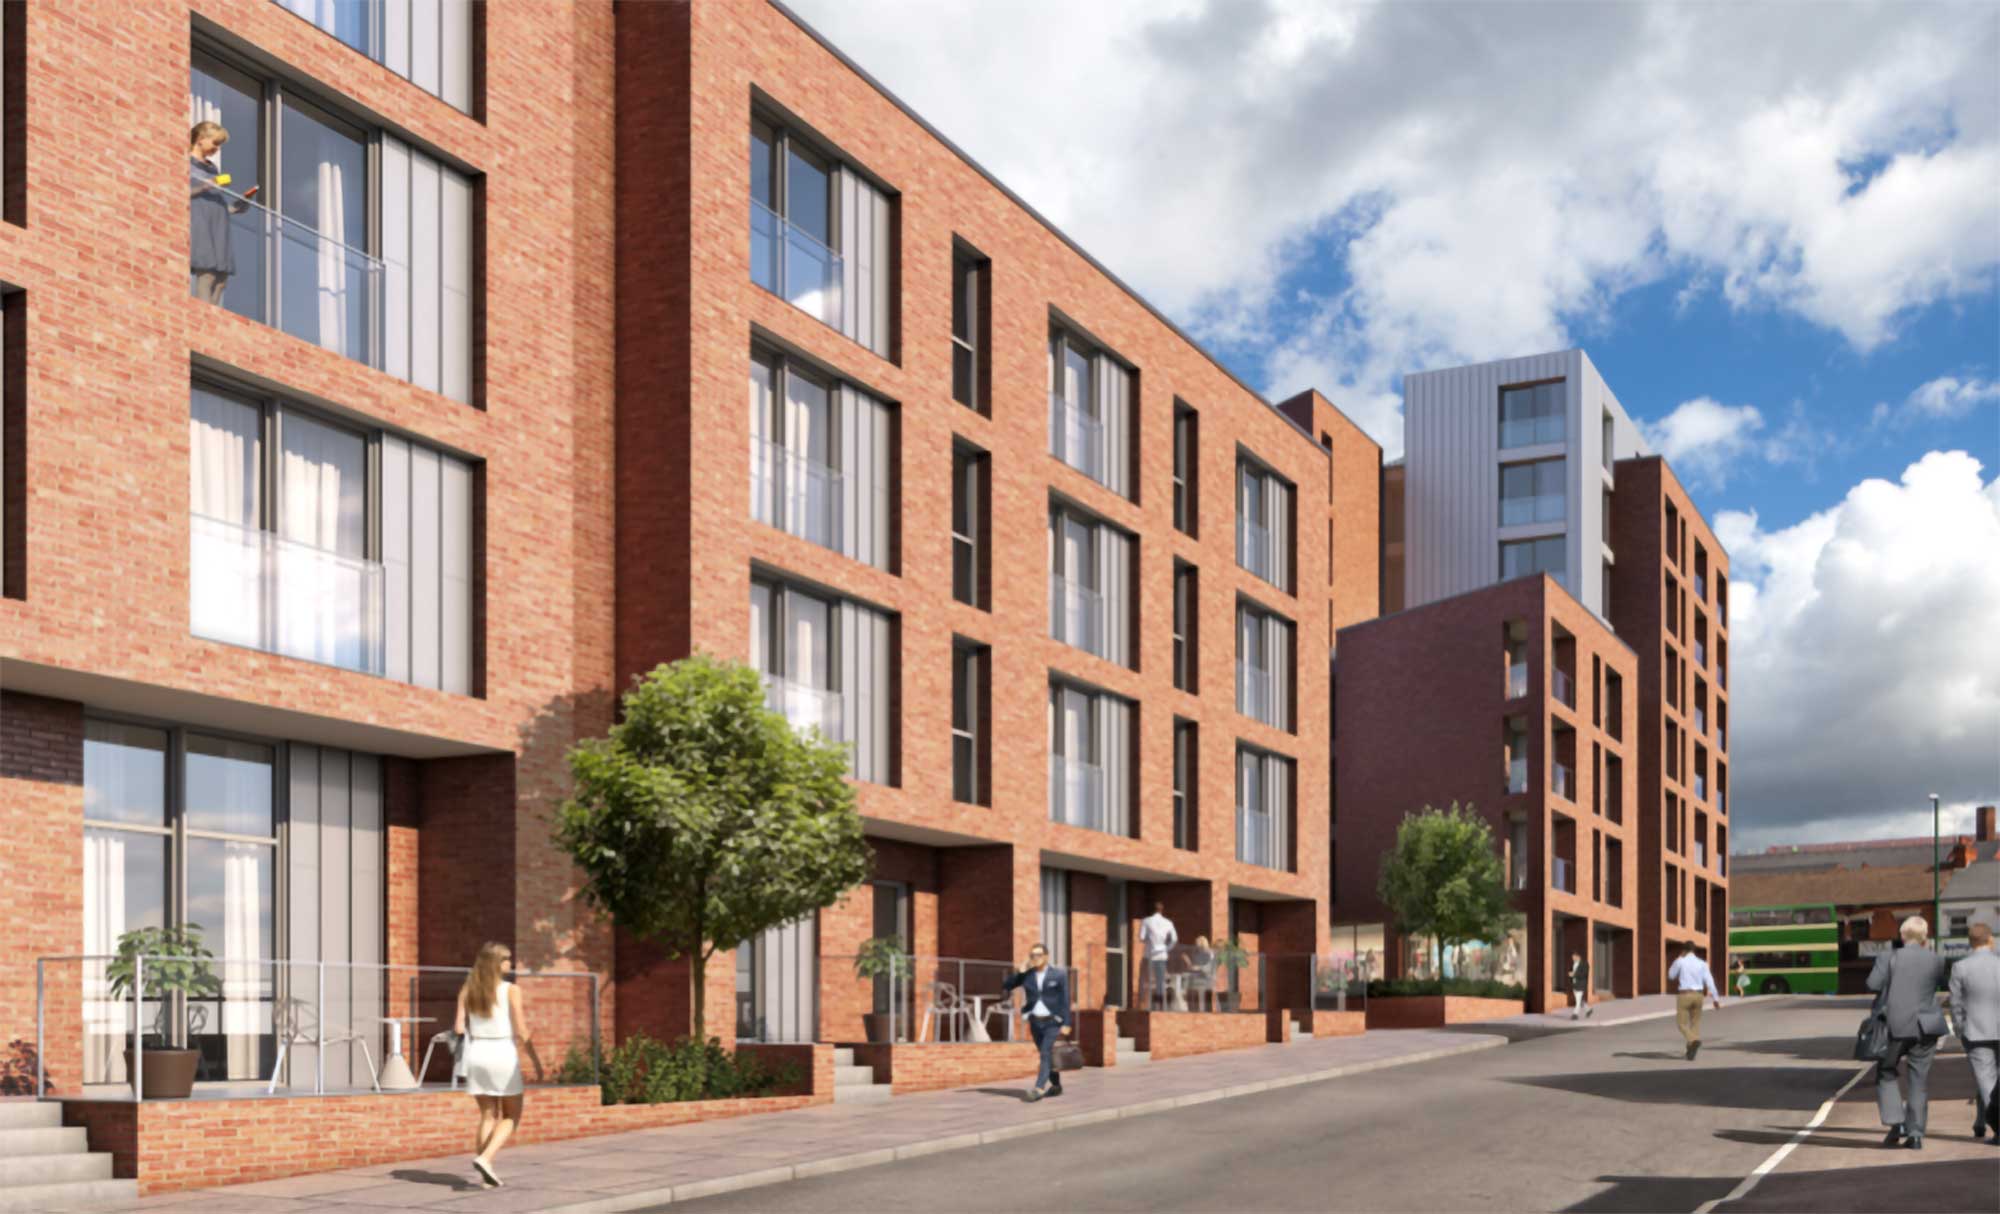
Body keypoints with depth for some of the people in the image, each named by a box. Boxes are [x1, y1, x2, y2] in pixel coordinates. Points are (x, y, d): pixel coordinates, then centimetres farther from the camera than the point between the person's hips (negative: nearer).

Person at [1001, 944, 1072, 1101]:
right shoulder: (1027, 975, 3)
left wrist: (1066, 1024, -13)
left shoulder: (1058, 975, -6)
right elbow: (1005, 987, 1)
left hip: (1052, 1021, -4)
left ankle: (1039, 1088, -23)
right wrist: (1019, 973, -10)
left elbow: (1065, 1001, -7)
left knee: (1046, 1053, -15)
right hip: (1035, 1022, 4)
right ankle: (1056, 1086, 27)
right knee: (1047, 1055, 12)